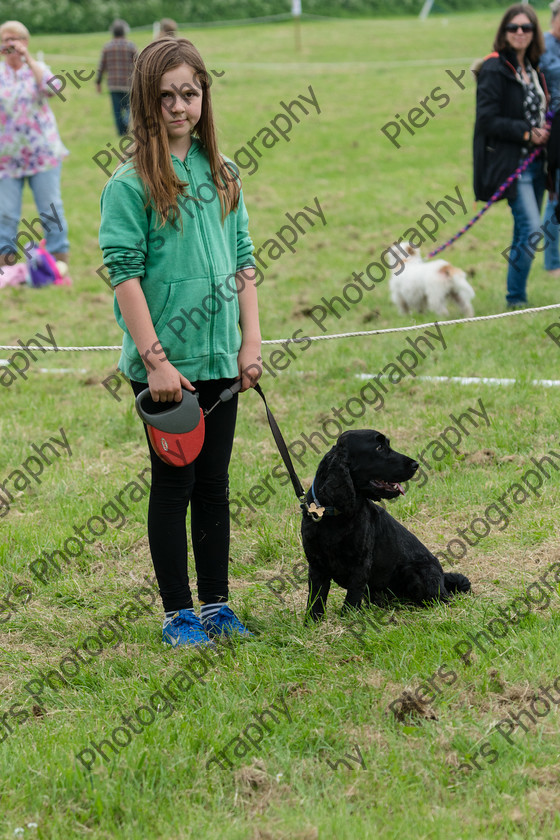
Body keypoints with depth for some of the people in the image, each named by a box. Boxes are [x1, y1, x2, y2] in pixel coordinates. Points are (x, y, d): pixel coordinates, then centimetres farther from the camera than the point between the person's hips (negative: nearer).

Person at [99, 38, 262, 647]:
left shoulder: (222, 175, 9)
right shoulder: (131, 184, -9)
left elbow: (242, 262, 13)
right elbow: (124, 274, -13)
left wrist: (251, 342, 6)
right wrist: (154, 359, -17)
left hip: (218, 361, 5)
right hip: (165, 366, -5)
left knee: (213, 486, 12)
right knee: (174, 485, 3)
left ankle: (216, 605, 22)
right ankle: (178, 613, 13)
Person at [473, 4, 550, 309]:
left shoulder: (533, 69, 13)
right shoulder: (494, 70, -12)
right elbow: (487, 120, -17)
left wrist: (542, 131, 4)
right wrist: (526, 133, -17)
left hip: (534, 161, 8)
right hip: (510, 162, -8)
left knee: (525, 232, 11)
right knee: (532, 230, -14)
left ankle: (516, 295, 20)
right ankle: (515, 299, -3)